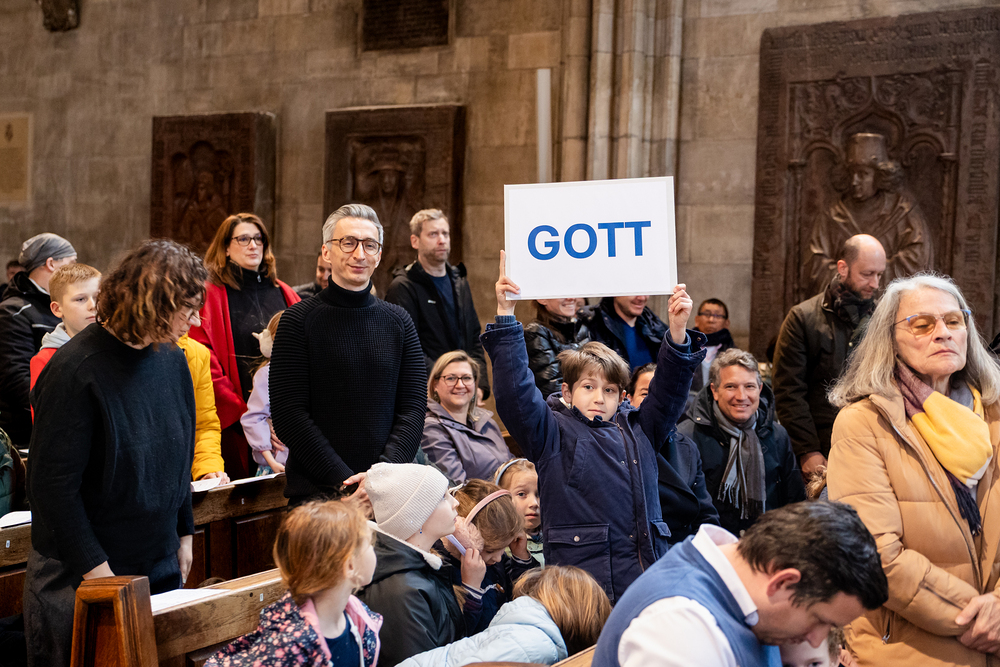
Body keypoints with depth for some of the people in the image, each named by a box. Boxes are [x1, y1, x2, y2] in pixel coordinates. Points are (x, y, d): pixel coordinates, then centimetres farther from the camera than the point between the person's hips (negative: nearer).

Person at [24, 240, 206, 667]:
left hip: (161, 565, 7)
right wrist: (95, 567, -18)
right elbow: (52, 484, -19)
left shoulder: (172, 360, 4)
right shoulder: (76, 371, -19)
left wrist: (184, 534, 15)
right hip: (81, 578, -6)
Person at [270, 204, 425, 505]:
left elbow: (414, 408, 5)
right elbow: (288, 416, -7)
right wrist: (345, 480, -15)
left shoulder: (398, 322, 10)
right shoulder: (299, 320, -1)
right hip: (315, 491, -2)